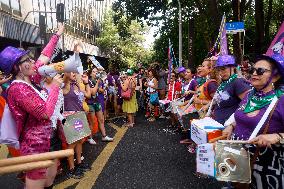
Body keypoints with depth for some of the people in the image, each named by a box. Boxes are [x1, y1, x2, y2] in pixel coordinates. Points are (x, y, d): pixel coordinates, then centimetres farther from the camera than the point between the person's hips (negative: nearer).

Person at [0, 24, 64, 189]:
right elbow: (46, 112, -27)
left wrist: (57, 35, 19)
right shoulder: (18, 89, -21)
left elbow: (44, 57, 13)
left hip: (46, 141, 9)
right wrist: (55, 86, -18)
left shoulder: (29, 80, 4)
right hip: (35, 146, -9)